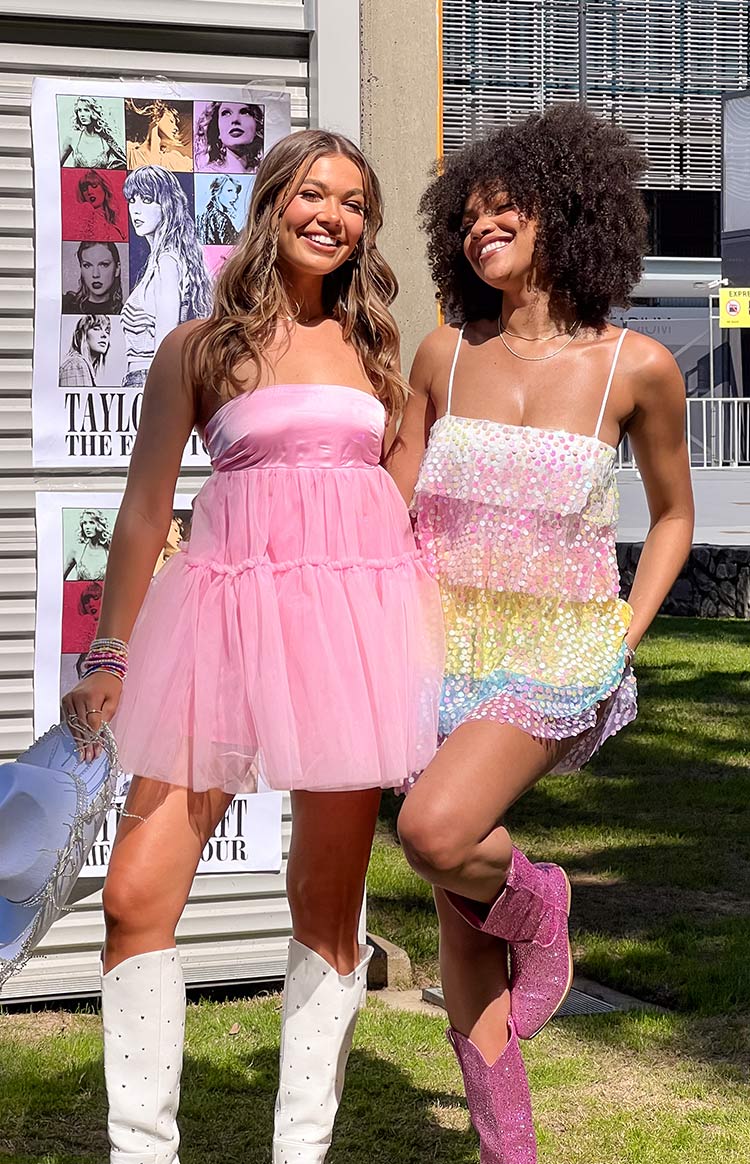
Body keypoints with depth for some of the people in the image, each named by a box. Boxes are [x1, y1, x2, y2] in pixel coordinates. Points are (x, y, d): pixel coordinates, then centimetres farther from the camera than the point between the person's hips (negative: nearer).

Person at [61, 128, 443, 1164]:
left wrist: (448, 644, 15)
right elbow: (145, 509, 7)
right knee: (135, 899, -10)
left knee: (329, 903, 5)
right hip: (229, 608, -2)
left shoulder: (373, 349, 14)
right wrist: (108, 657, 3)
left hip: (356, 618, 2)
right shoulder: (199, 349, 6)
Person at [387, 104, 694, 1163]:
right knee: (459, 916, 5)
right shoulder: (445, 355, 5)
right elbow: (392, 505, 12)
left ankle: (537, 907, 6)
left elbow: (674, 514, 11)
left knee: (437, 831, -28)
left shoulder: (635, 367, -2)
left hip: (558, 658, -3)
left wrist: (625, 638, 1)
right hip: (446, 643, 4)